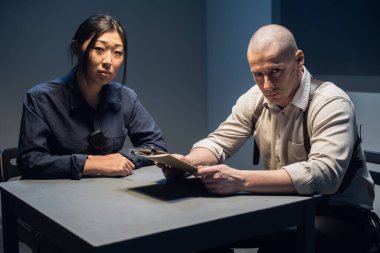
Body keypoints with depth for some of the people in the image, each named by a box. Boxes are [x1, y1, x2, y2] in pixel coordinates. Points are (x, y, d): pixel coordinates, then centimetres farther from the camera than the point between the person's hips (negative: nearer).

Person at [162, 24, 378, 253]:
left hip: (339, 214, -5)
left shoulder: (331, 103, -21)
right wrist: (188, 162, -20)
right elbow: (219, 142, 4)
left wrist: (240, 180, -42)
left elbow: (324, 173, -35)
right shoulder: (255, 99, -1)